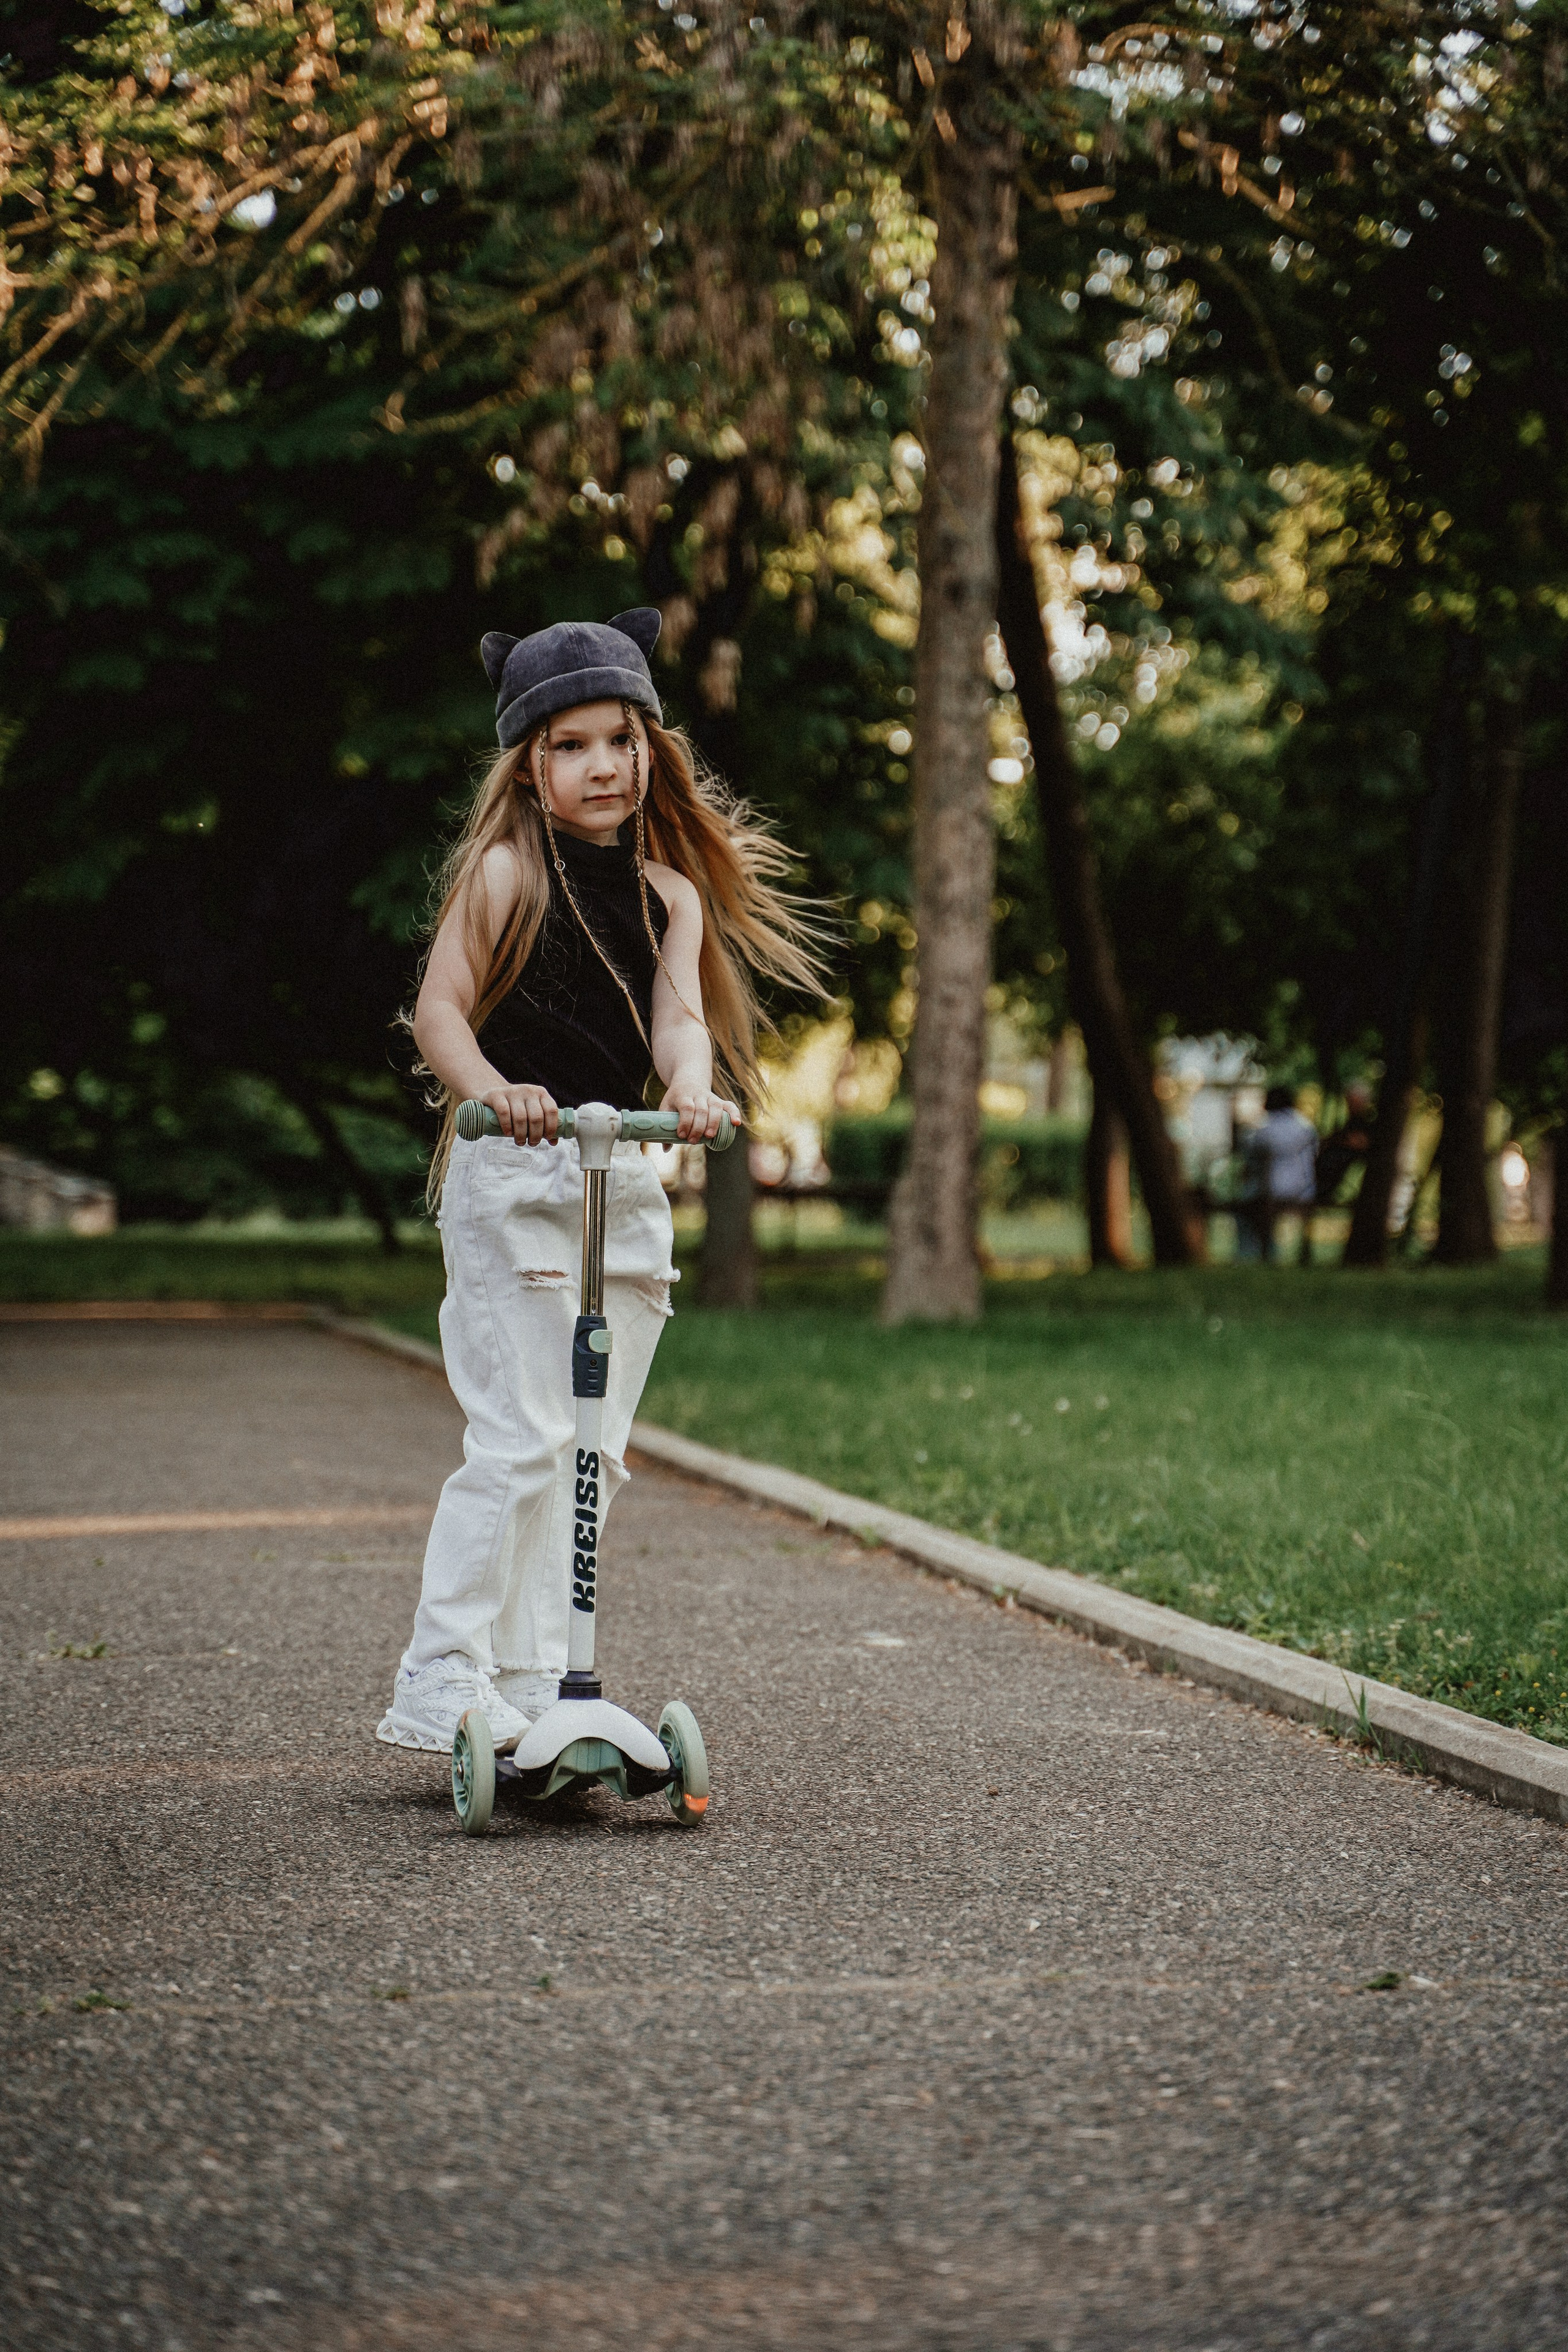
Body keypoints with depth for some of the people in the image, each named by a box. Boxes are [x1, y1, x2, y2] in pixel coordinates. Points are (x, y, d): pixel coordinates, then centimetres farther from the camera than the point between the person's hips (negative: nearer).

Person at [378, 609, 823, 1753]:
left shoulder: (671, 894, 10)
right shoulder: (505, 871, -3)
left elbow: (678, 1019, -3)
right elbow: (441, 1009, -8)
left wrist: (693, 1089, -26)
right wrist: (497, 1091, -28)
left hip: (627, 1177, 6)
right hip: (512, 1178, -6)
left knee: (593, 1448, 7)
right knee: (522, 1436, -11)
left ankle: (533, 1681, 14)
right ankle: (440, 1680, -6)